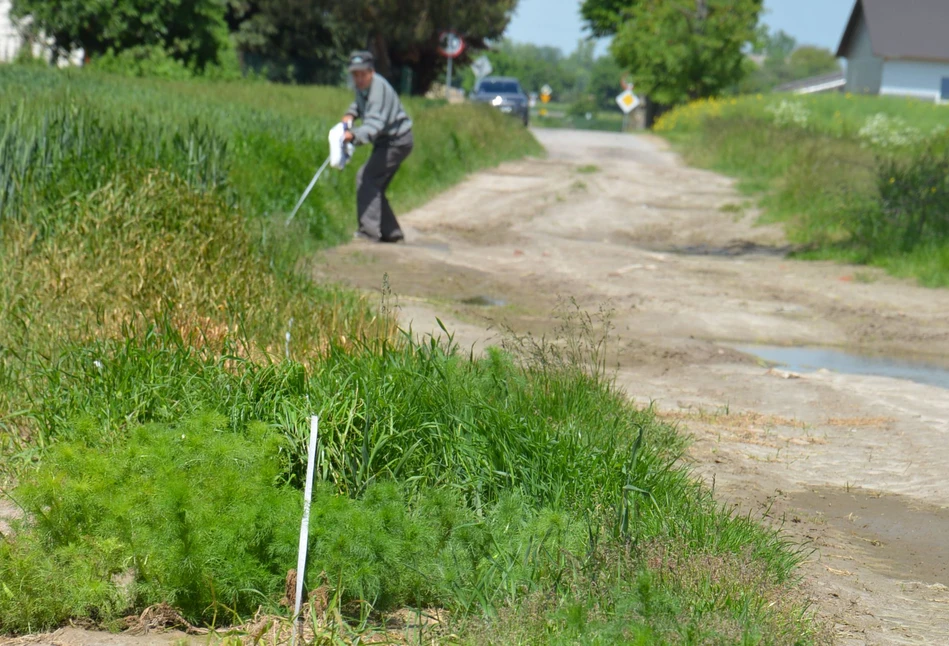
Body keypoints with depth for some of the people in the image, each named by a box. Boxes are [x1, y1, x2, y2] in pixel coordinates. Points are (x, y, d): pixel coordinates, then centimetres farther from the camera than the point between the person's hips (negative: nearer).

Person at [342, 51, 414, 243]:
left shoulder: (379, 88, -27)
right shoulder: (362, 86, 1)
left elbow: (374, 124, -39)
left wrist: (353, 135, -56)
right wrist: (351, 114, 4)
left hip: (397, 141, -10)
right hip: (386, 141, 10)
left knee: (367, 177, -23)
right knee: (375, 186, 14)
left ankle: (369, 230, -29)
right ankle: (391, 232, 25)